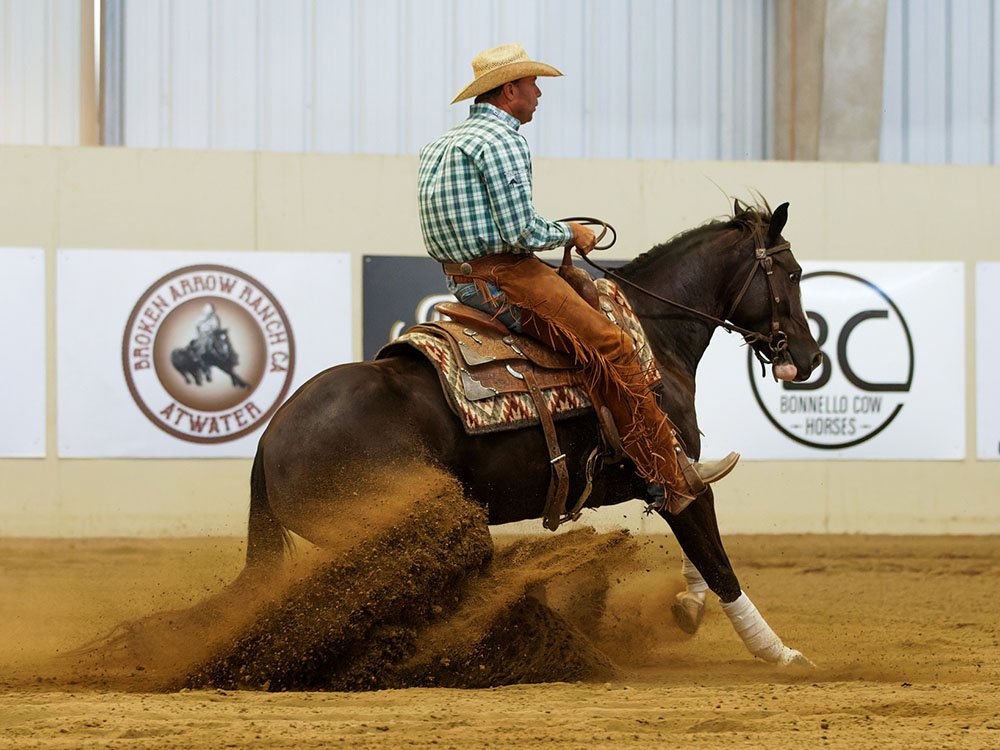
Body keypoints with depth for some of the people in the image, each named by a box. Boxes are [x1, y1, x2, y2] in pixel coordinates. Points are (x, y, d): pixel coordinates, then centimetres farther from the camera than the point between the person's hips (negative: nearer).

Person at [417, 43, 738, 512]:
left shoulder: (444, 143, 18)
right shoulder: (502, 140, -14)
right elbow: (522, 232, -20)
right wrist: (568, 233, -2)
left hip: (461, 279, 11)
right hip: (503, 278, -11)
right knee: (610, 347, -11)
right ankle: (671, 478, -12)